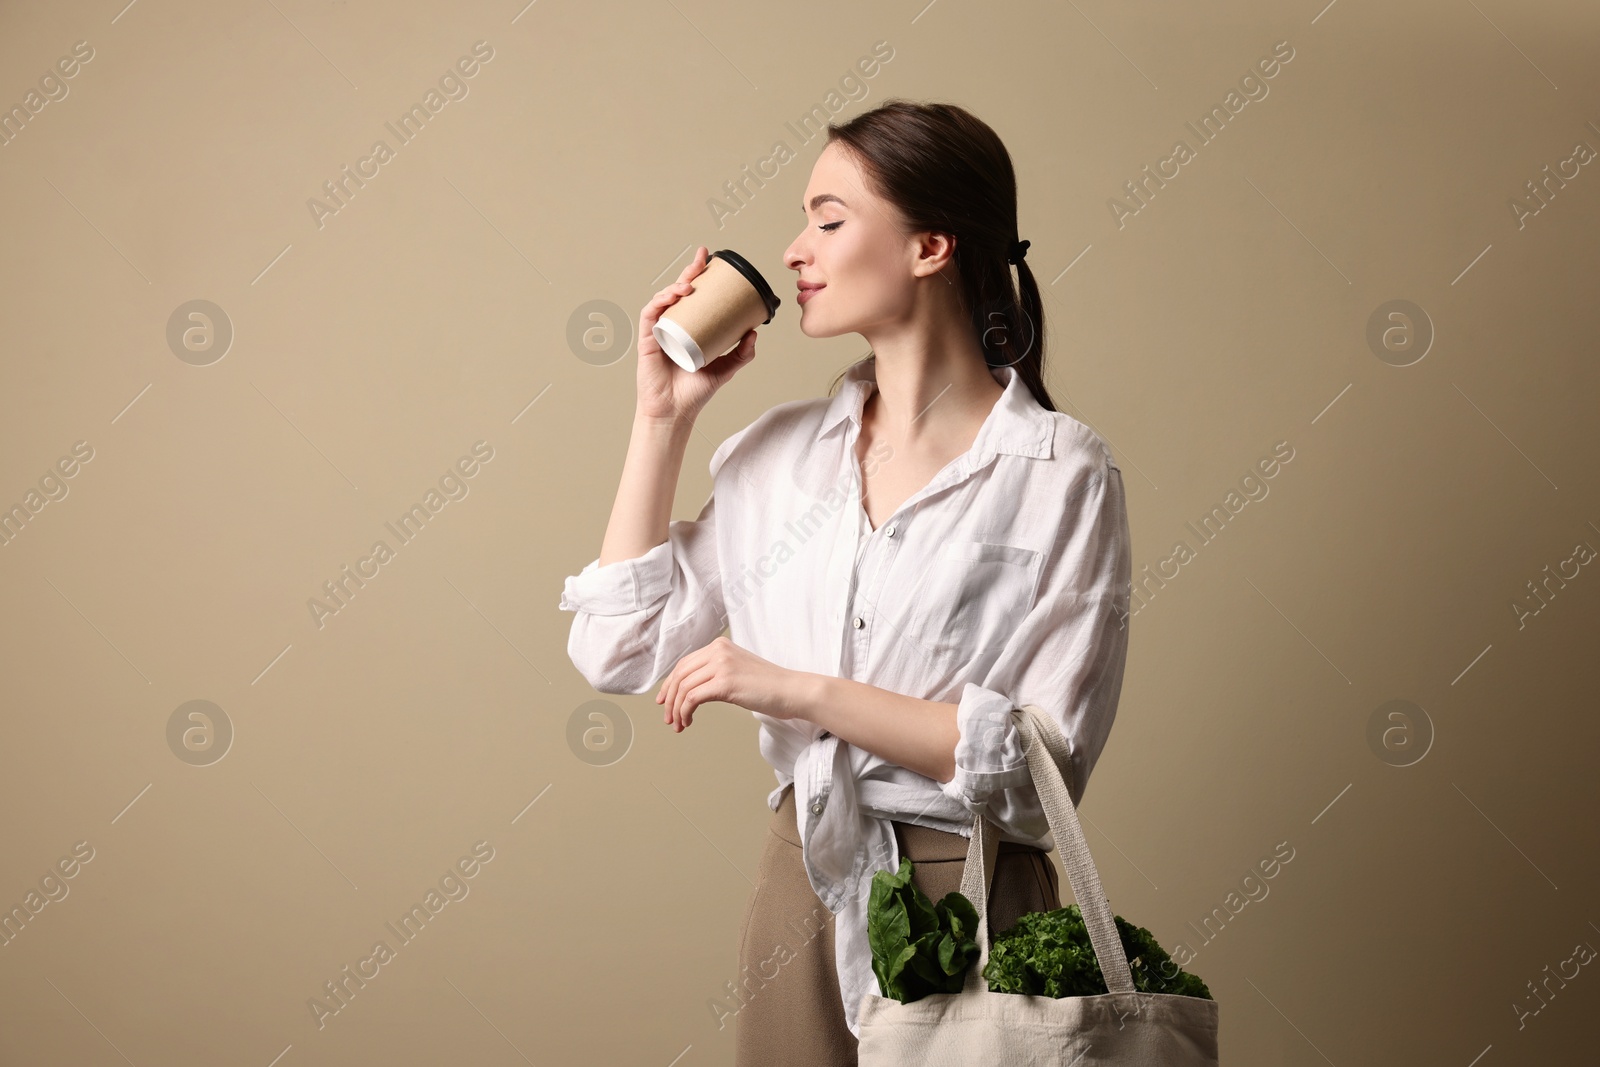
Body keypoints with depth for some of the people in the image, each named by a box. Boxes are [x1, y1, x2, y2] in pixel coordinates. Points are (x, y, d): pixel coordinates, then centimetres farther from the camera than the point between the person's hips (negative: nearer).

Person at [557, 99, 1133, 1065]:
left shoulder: (1060, 473, -11)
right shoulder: (779, 452, 5)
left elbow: (1045, 759, -17)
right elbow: (620, 652, 4)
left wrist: (798, 691, -18)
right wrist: (664, 415, 1)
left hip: (966, 901, -5)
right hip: (803, 886, 5)